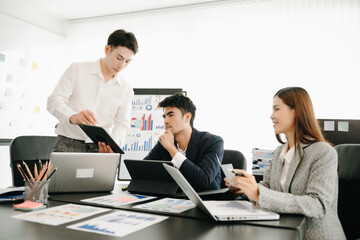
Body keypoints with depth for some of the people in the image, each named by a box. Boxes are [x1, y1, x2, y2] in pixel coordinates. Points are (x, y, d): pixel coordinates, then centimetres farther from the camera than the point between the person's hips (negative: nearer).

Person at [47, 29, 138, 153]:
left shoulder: (126, 90, 10)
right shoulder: (77, 69, 4)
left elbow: (122, 124, 5)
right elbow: (54, 101, -5)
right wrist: (72, 117, -26)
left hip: (99, 148, 2)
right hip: (69, 144, -2)